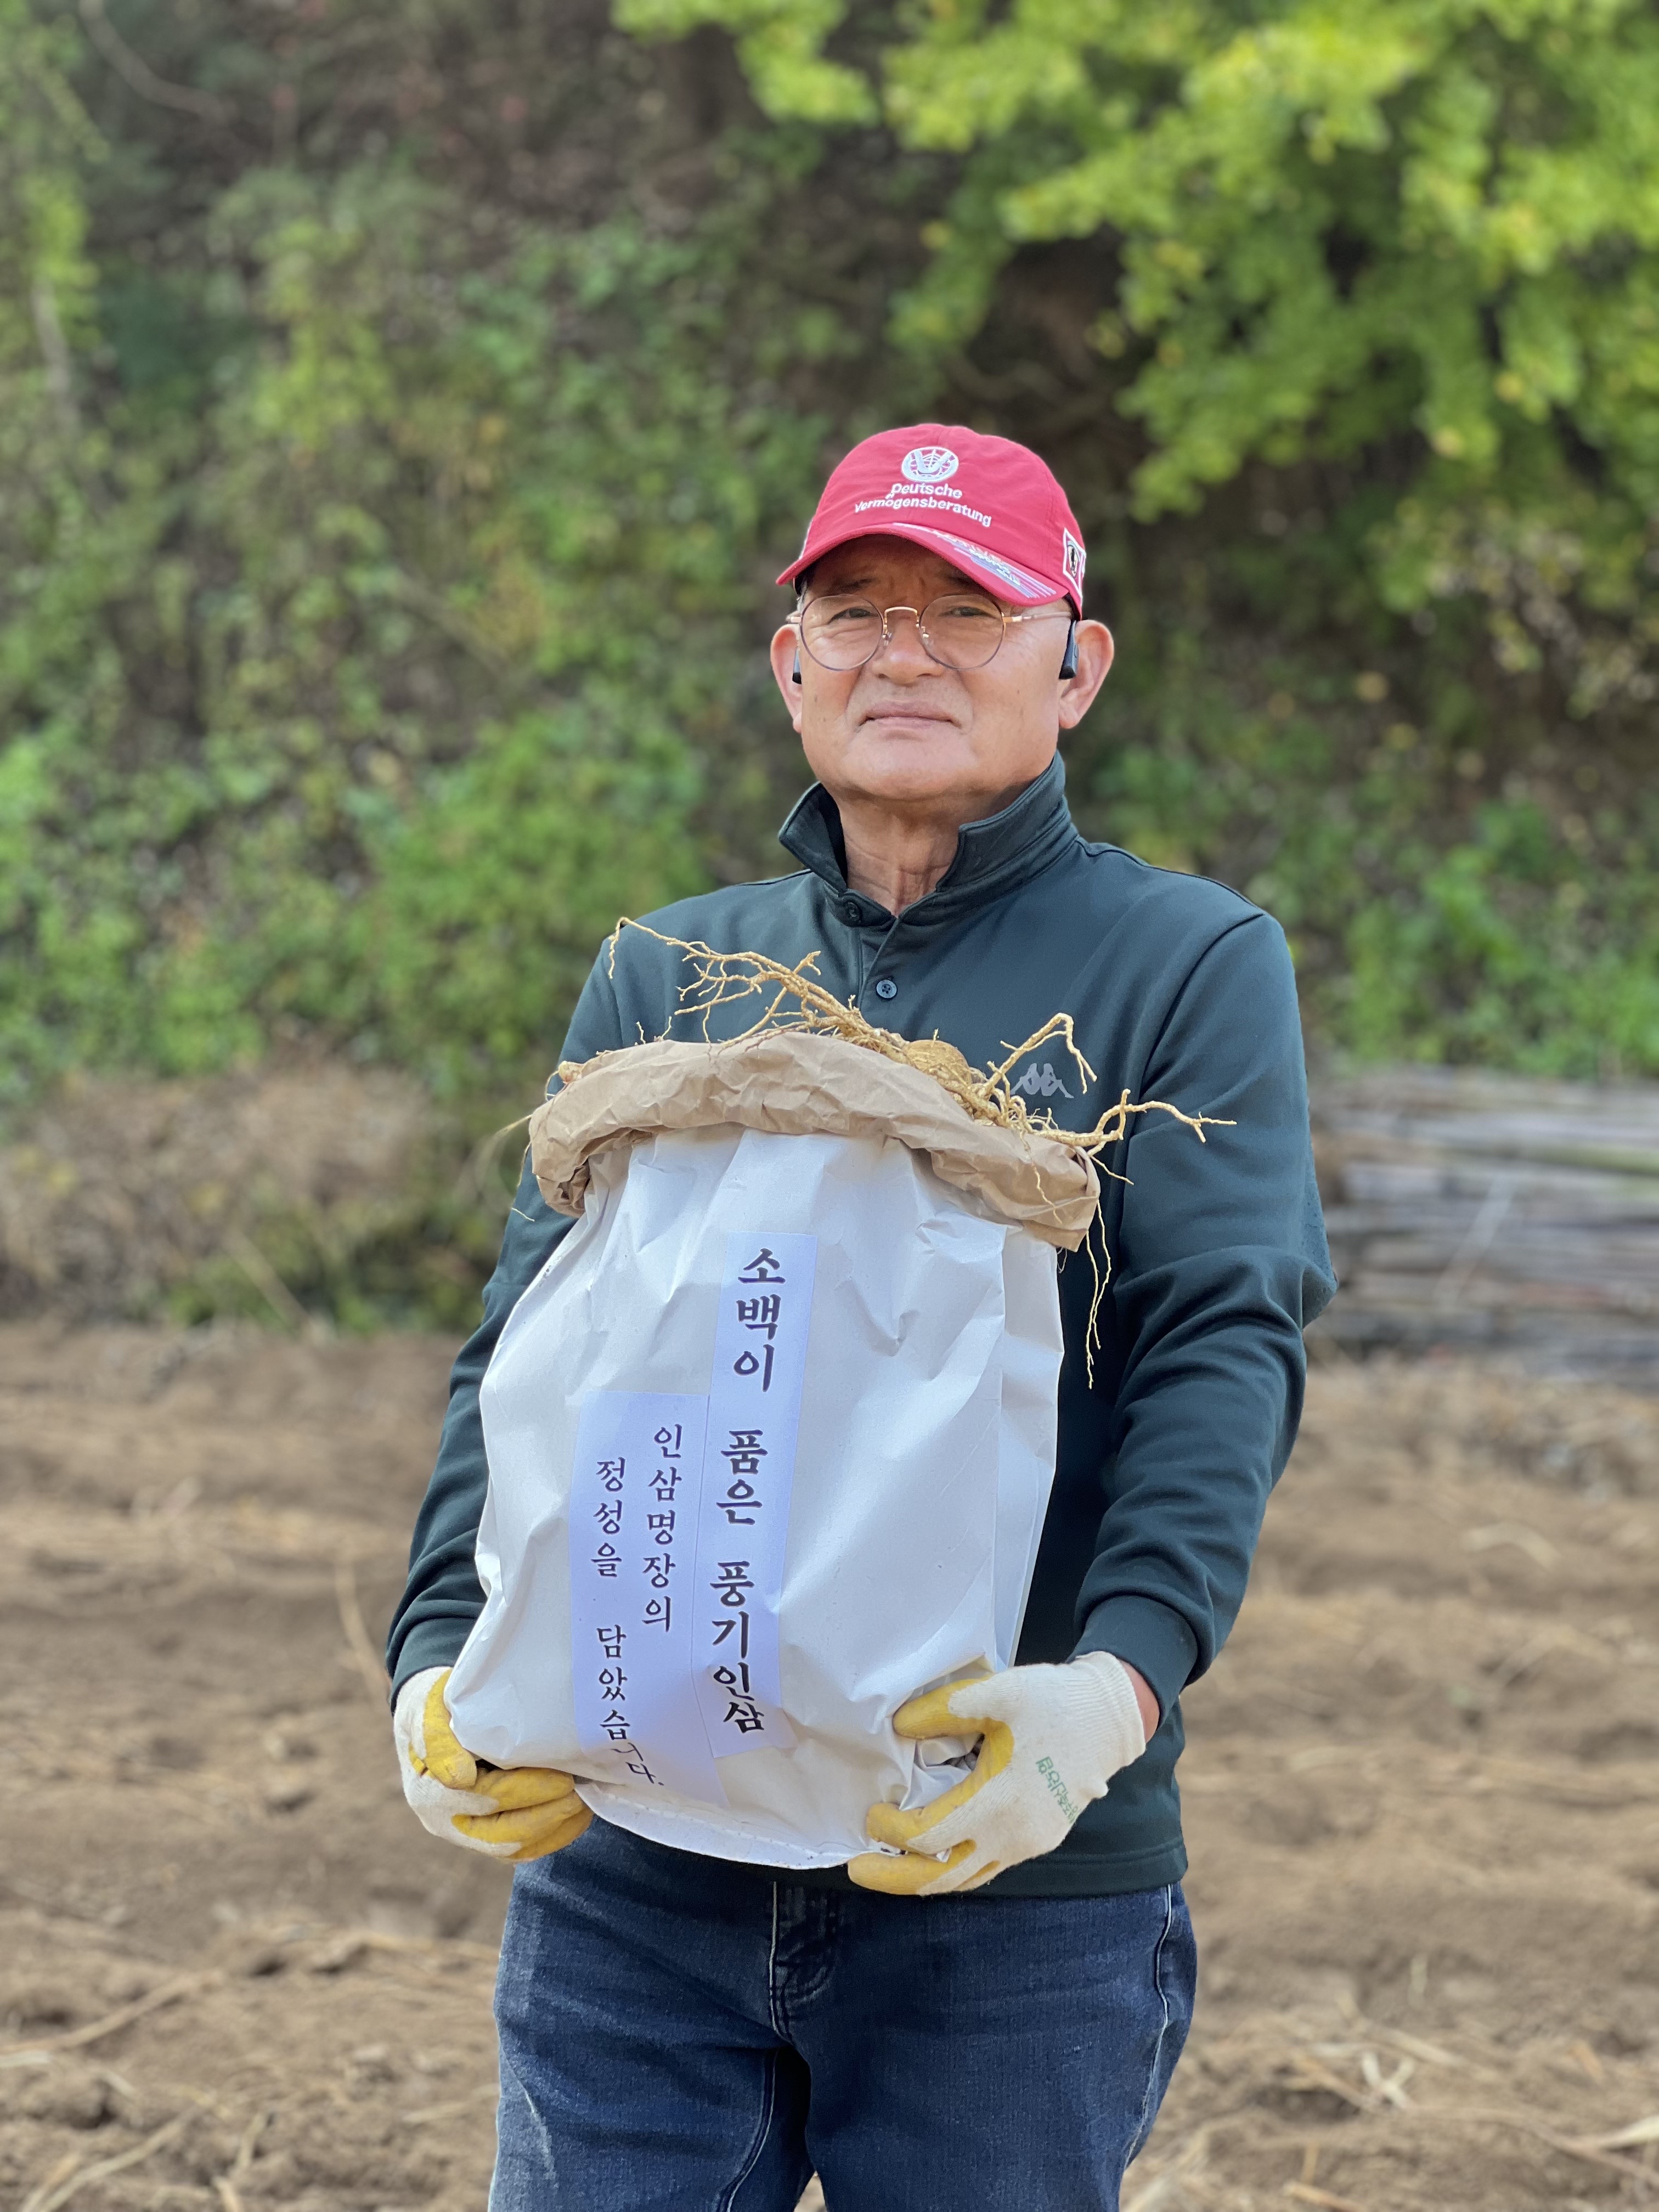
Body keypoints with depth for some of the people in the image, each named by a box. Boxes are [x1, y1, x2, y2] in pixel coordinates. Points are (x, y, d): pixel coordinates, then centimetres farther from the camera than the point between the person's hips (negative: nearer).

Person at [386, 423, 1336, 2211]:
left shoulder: (1190, 963, 3)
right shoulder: (662, 975, 13)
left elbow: (1226, 1348, -9)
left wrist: (1115, 1686, -26)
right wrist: (445, 1657, -12)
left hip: (1012, 1880, -2)